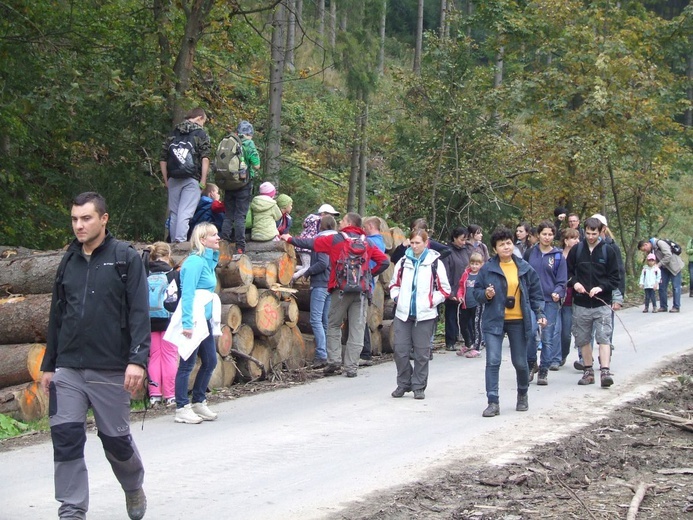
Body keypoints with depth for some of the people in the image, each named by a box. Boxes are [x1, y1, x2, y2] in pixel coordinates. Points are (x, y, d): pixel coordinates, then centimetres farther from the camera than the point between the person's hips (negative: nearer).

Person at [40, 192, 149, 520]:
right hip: (68, 370, 4)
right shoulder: (68, 262, 12)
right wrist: (48, 365, 16)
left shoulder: (125, 258, -2)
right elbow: (57, 317, 17)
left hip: (112, 370, -4)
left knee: (115, 438, 7)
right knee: (66, 438, -4)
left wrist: (137, 360, -18)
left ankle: (134, 487, 35)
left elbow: (139, 313, -8)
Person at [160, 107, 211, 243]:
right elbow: (205, 158, -8)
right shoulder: (201, 134, 3)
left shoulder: (173, 134, 15)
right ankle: (181, 241, -19)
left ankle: (174, 242, 17)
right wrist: (203, 181, -8)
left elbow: (162, 159, 13)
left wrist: (166, 180, 15)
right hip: (191, 180, -4)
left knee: (174, 213, 12)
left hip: (173, 179, 4)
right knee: (185, 213, -9)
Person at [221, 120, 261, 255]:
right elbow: (256, 166, -10)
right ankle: (240, 247, -3)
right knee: (240, 216, -2)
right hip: (244, 184, -4)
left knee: (228, 215, 12)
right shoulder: (249, 144, -7)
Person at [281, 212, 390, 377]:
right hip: (361, 290, 2)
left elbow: (311, 243, 8)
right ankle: (351, 367, 1)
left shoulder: (335, 239, 2)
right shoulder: (366, 243, 10)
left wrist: (290, 239, 21)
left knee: (333, 325, 12)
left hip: (341, 289, -2)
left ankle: (334, 360, 2)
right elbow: (384, 261, 3)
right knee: (357, 329, 3)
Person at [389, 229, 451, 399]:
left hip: (425, 315, -3)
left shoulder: (435, 263, -2)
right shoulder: (403, 262, 8)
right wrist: (397, 298, 2)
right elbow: (394, 284, 18)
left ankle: (419, 386, 13)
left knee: (422, 353, 3)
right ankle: (403, 384, 16)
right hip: (403, 314, 3)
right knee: (400, 350, 1)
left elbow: (444, 289, 2)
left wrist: (430, 302, -6)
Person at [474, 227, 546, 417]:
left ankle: (522, 394, 36)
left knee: (520, 362, 10)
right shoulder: (487, 269, -1)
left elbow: (536, 293, 8)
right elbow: (477, 291, 5)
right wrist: (486, 295, -17)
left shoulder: (524, 268, 4)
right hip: (494, 321, -1)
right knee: (493, 362, -11)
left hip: (519, 321, 2)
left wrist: (540, 313, -3)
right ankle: (493, 402, -7)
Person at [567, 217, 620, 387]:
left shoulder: (608, 251, 1)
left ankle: (605, 371, -15)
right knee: (583, 339, 8)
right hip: (580, 304, 2)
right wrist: (574, 283, -8)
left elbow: (615, 278, 2)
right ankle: (588, 371, 19)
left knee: (604, 337, -11)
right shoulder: (576, 250, 5)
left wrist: (601, 287, -14)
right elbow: (567, 272, 12)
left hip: (602, 304, -2)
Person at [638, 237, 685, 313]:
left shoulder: (660, 243, -22)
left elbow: (668, 255, -29)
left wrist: (659, 264, -26)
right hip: (664, 268, 8)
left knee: (675, 287, -4)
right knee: (662, 287, 4)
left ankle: (676, 307, 0)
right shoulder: (651, 250, 3)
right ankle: (663, 306, 11)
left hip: (674, 266, -8)